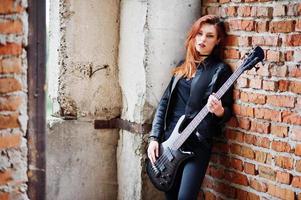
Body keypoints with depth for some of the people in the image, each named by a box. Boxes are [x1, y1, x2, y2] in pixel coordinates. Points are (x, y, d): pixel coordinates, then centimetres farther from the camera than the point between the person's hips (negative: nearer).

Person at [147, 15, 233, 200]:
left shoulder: (221, 70, -2)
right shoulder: (183, 66, 13)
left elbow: (228, 111, -1)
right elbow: (164, 103, 12)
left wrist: (219, 111, -25)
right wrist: (155, 137, 3)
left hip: (197, 143, -5)